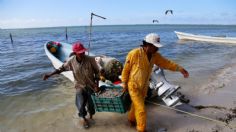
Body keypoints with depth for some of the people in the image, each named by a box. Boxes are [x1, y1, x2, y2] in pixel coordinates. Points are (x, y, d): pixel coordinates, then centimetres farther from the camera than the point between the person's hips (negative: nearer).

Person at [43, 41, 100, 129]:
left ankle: (91, 116, 43)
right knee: (81, 105, -8)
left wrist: (97, 85, -12)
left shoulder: (90, 60, -20)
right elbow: (62, 68, 4)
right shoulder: (71, 61, -14)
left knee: (90, 105, 6)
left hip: (91, 86, 0)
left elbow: (97, 72, -7)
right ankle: (83, 117, 28)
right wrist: (50, 75, 0)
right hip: (80, 86, 1)